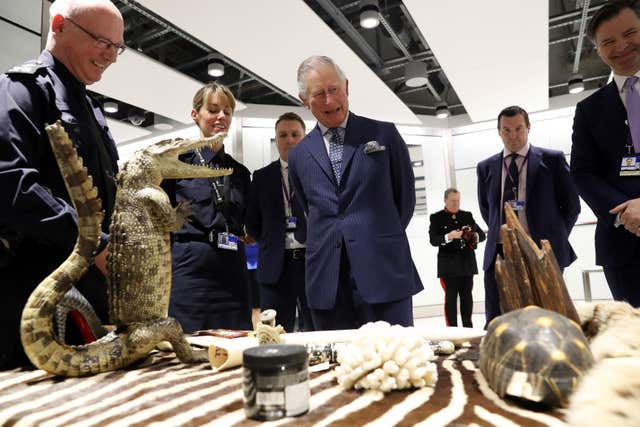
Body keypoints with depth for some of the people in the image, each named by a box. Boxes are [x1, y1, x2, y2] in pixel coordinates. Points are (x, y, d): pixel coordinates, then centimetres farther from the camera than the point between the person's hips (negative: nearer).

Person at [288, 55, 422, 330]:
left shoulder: (384, 134, 5)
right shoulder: (298, 155, 12)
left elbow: (406, 197, 11)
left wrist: (382, 239, 9)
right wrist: (330, 243, 12)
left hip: (383, 271, -2)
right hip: (326, 281, 2)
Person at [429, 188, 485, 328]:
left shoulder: (467, 215, 15)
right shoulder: (436, 217, 3)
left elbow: (482, 234, 14)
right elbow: (433, 240, -7)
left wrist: (475, 236, -10)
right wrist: (448, 237, -25)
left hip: (467, 263, 4)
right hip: (449, 265, -4)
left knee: (467, 296, 8)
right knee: (451, 297, -4)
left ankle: (468, 327, 17)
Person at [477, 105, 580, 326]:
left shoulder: (552, 159, 5)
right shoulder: (486, 167, 12)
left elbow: (571, 204, 9)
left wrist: (555, 238, 5)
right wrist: (499, 234, 13)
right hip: (499, 253, 2)